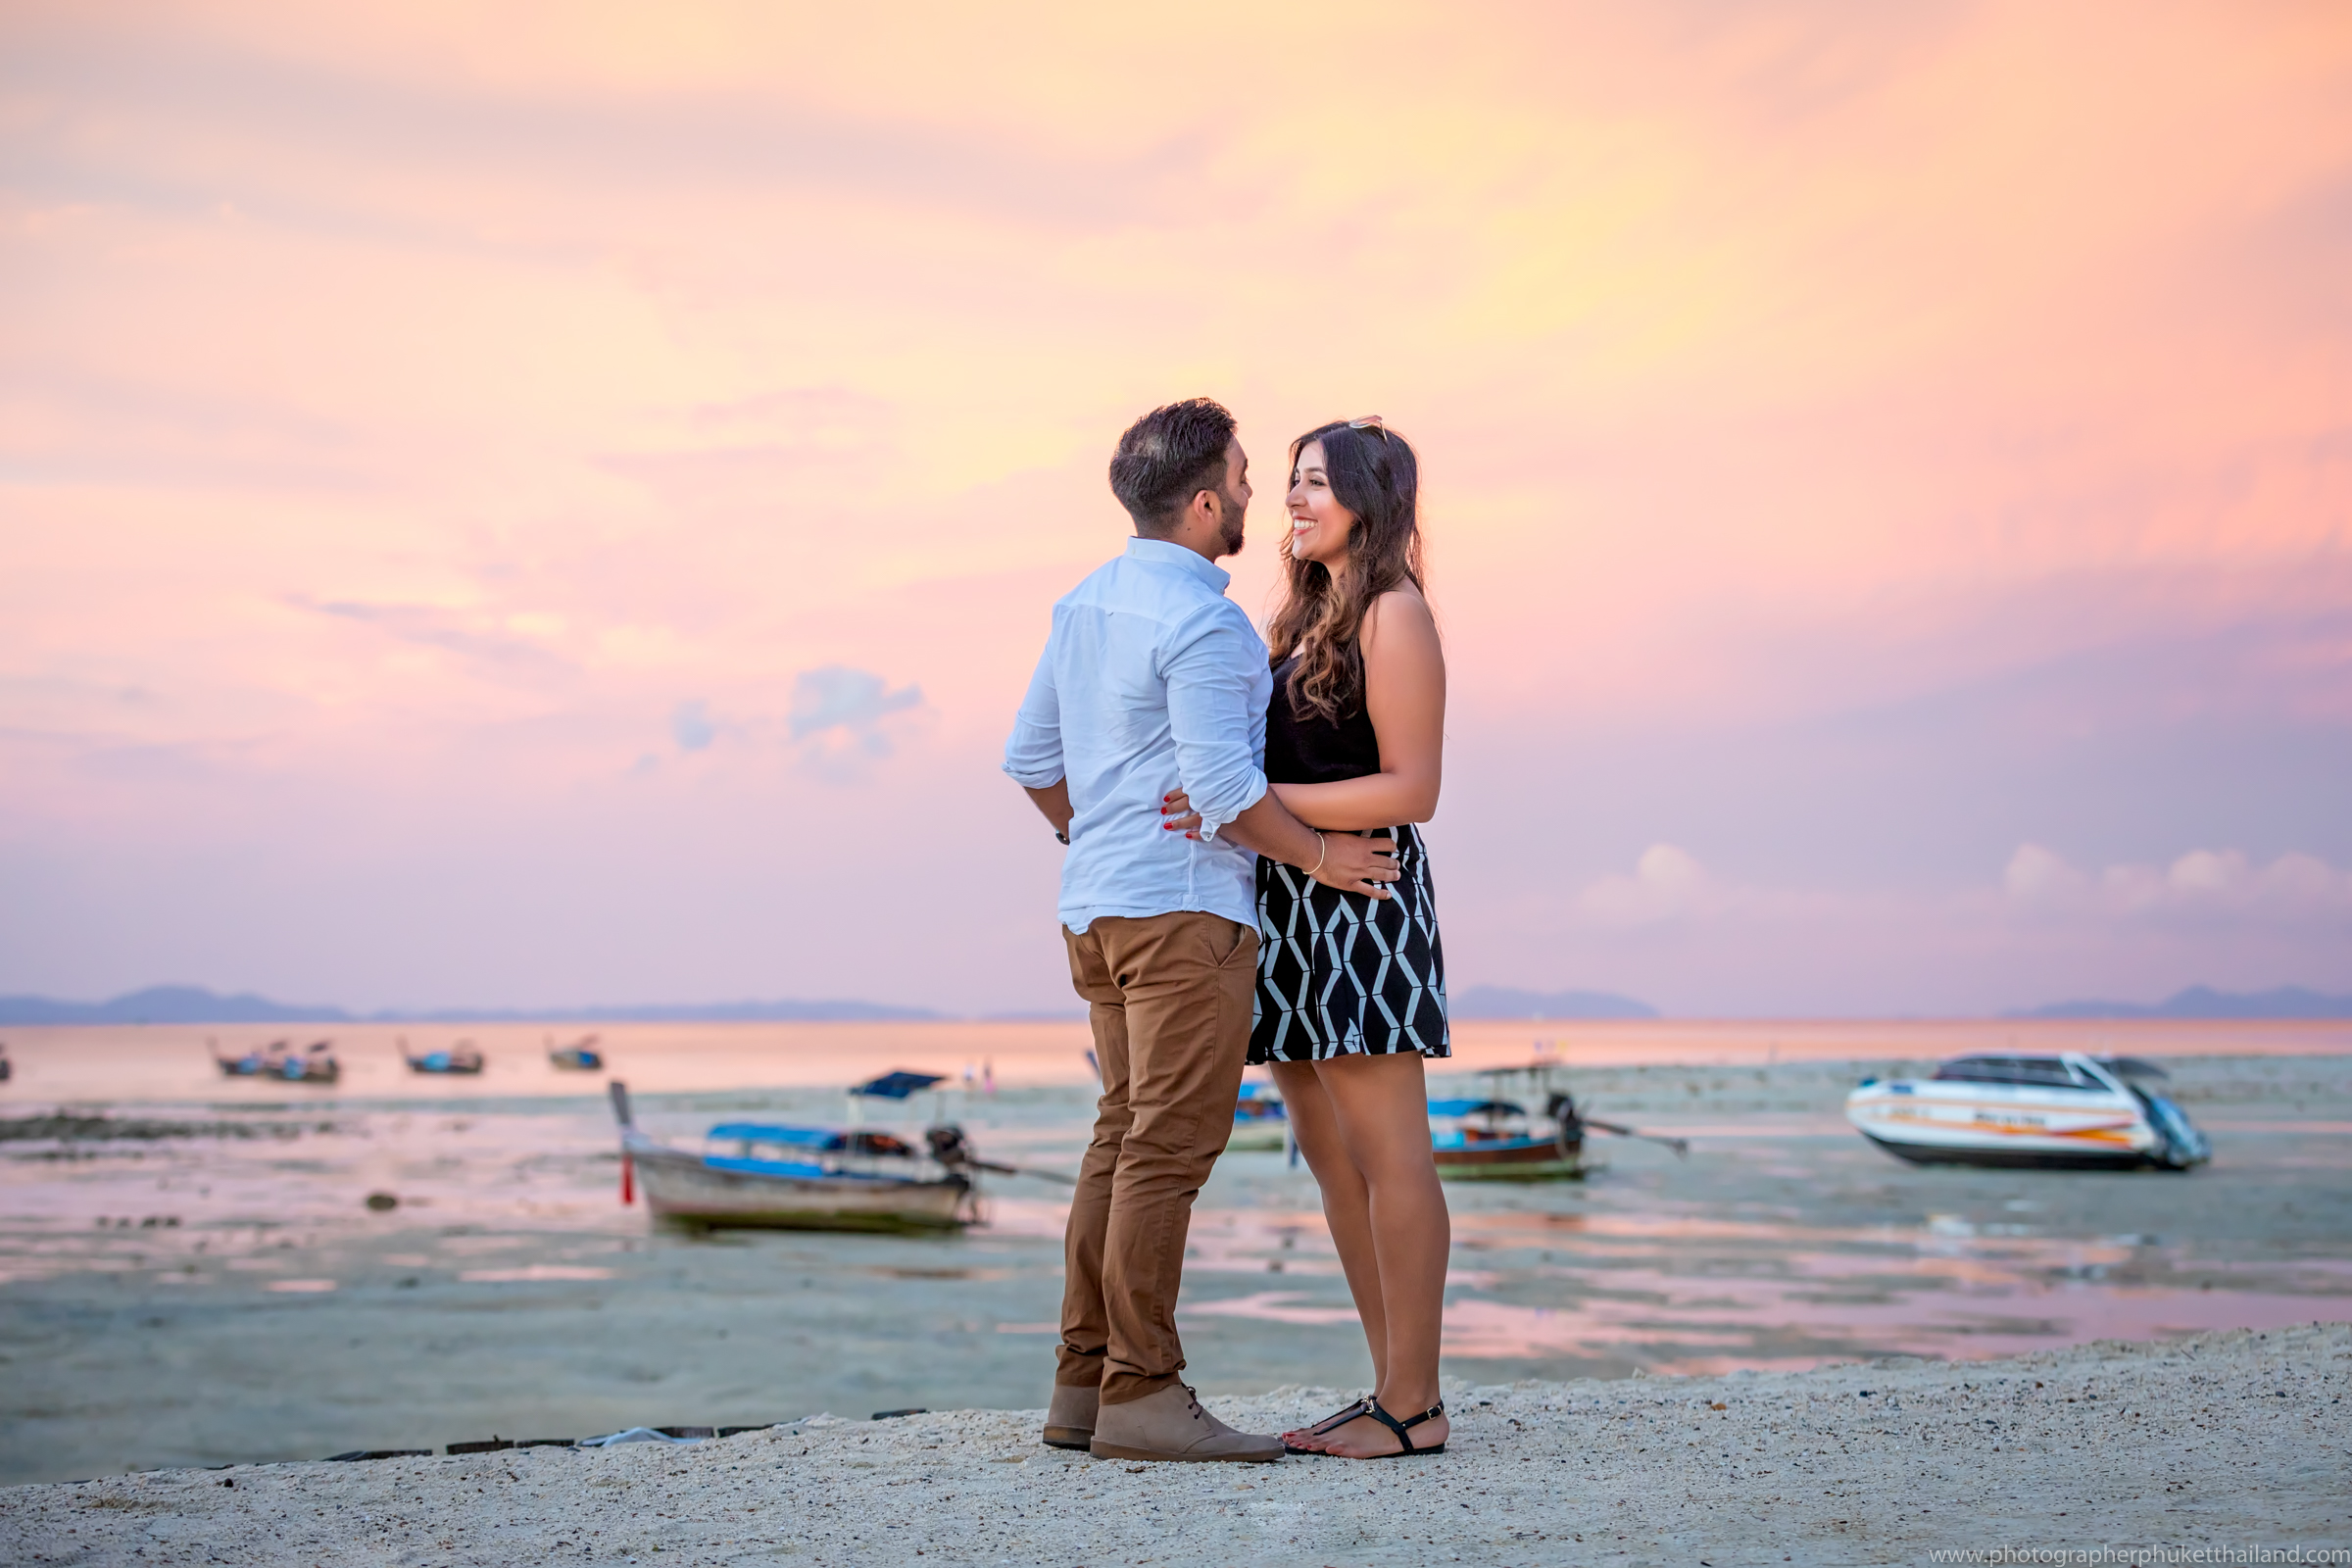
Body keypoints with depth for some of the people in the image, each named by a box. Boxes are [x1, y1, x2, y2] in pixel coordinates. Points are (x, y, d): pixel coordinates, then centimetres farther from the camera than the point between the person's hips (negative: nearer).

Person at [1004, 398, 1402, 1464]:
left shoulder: (1083, 605, 15)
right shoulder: (1200, 623, -14)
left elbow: (1032, 758, 19)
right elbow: (1223, 787, -18)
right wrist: (1320, 857, -6)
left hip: (1097, 905, 10)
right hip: (1184, 907, -9)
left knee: (1123, 1137, 12)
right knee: (1168, 1147, -7)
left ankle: (1084, 1383, 15)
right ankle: (1141, 1395, -6)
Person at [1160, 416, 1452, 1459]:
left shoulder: (1395, 615, -7)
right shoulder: (1307, 619, 19)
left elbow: (1410, 790, -15)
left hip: (1360, 897, -9)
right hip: (1294, 906, 9)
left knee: (1387, 1159, -5)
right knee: (1330, 1159, 10)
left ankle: (1415, 1404, 1)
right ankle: (1395, 1387, 18)